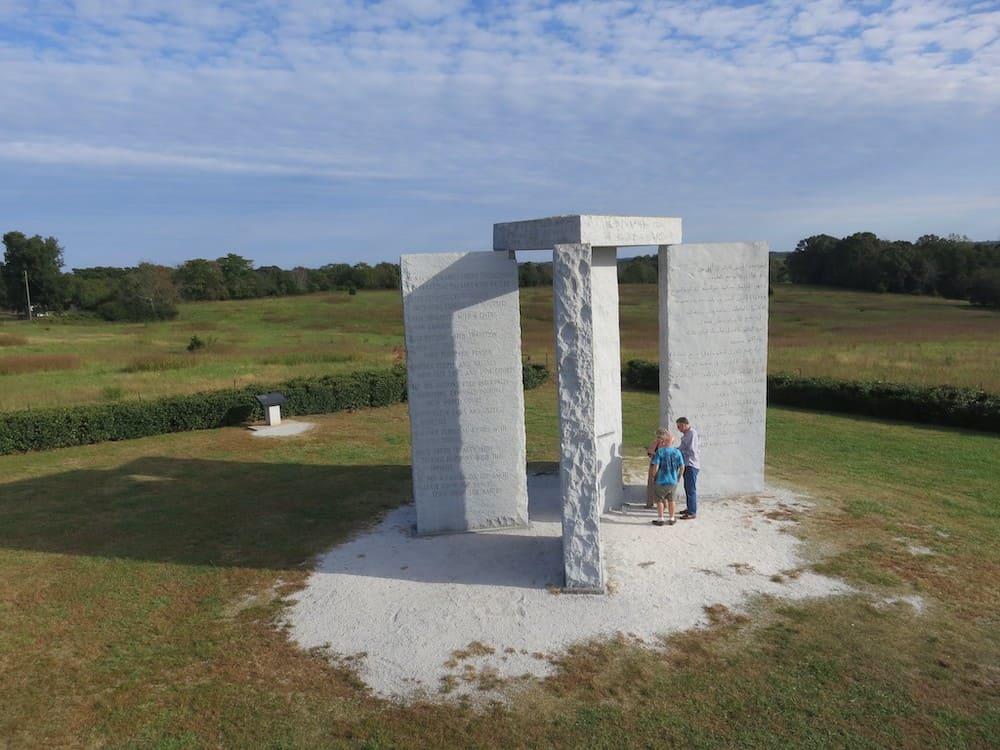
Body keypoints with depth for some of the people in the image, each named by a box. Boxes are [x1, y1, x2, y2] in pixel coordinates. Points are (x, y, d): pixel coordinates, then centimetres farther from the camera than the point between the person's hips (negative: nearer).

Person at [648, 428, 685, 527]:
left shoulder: (660, 451, -17)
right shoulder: (677, 452, -5)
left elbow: (655, 467, -18)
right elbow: (682, 467, 0)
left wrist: (652, 477, -4)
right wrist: (679, 477, 15)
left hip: (661, 481, -4)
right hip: (673, 481, 4)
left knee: (659, 500, 12)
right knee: (671, 500, 18)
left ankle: (660, 519, 17)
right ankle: (672, 519, 27)